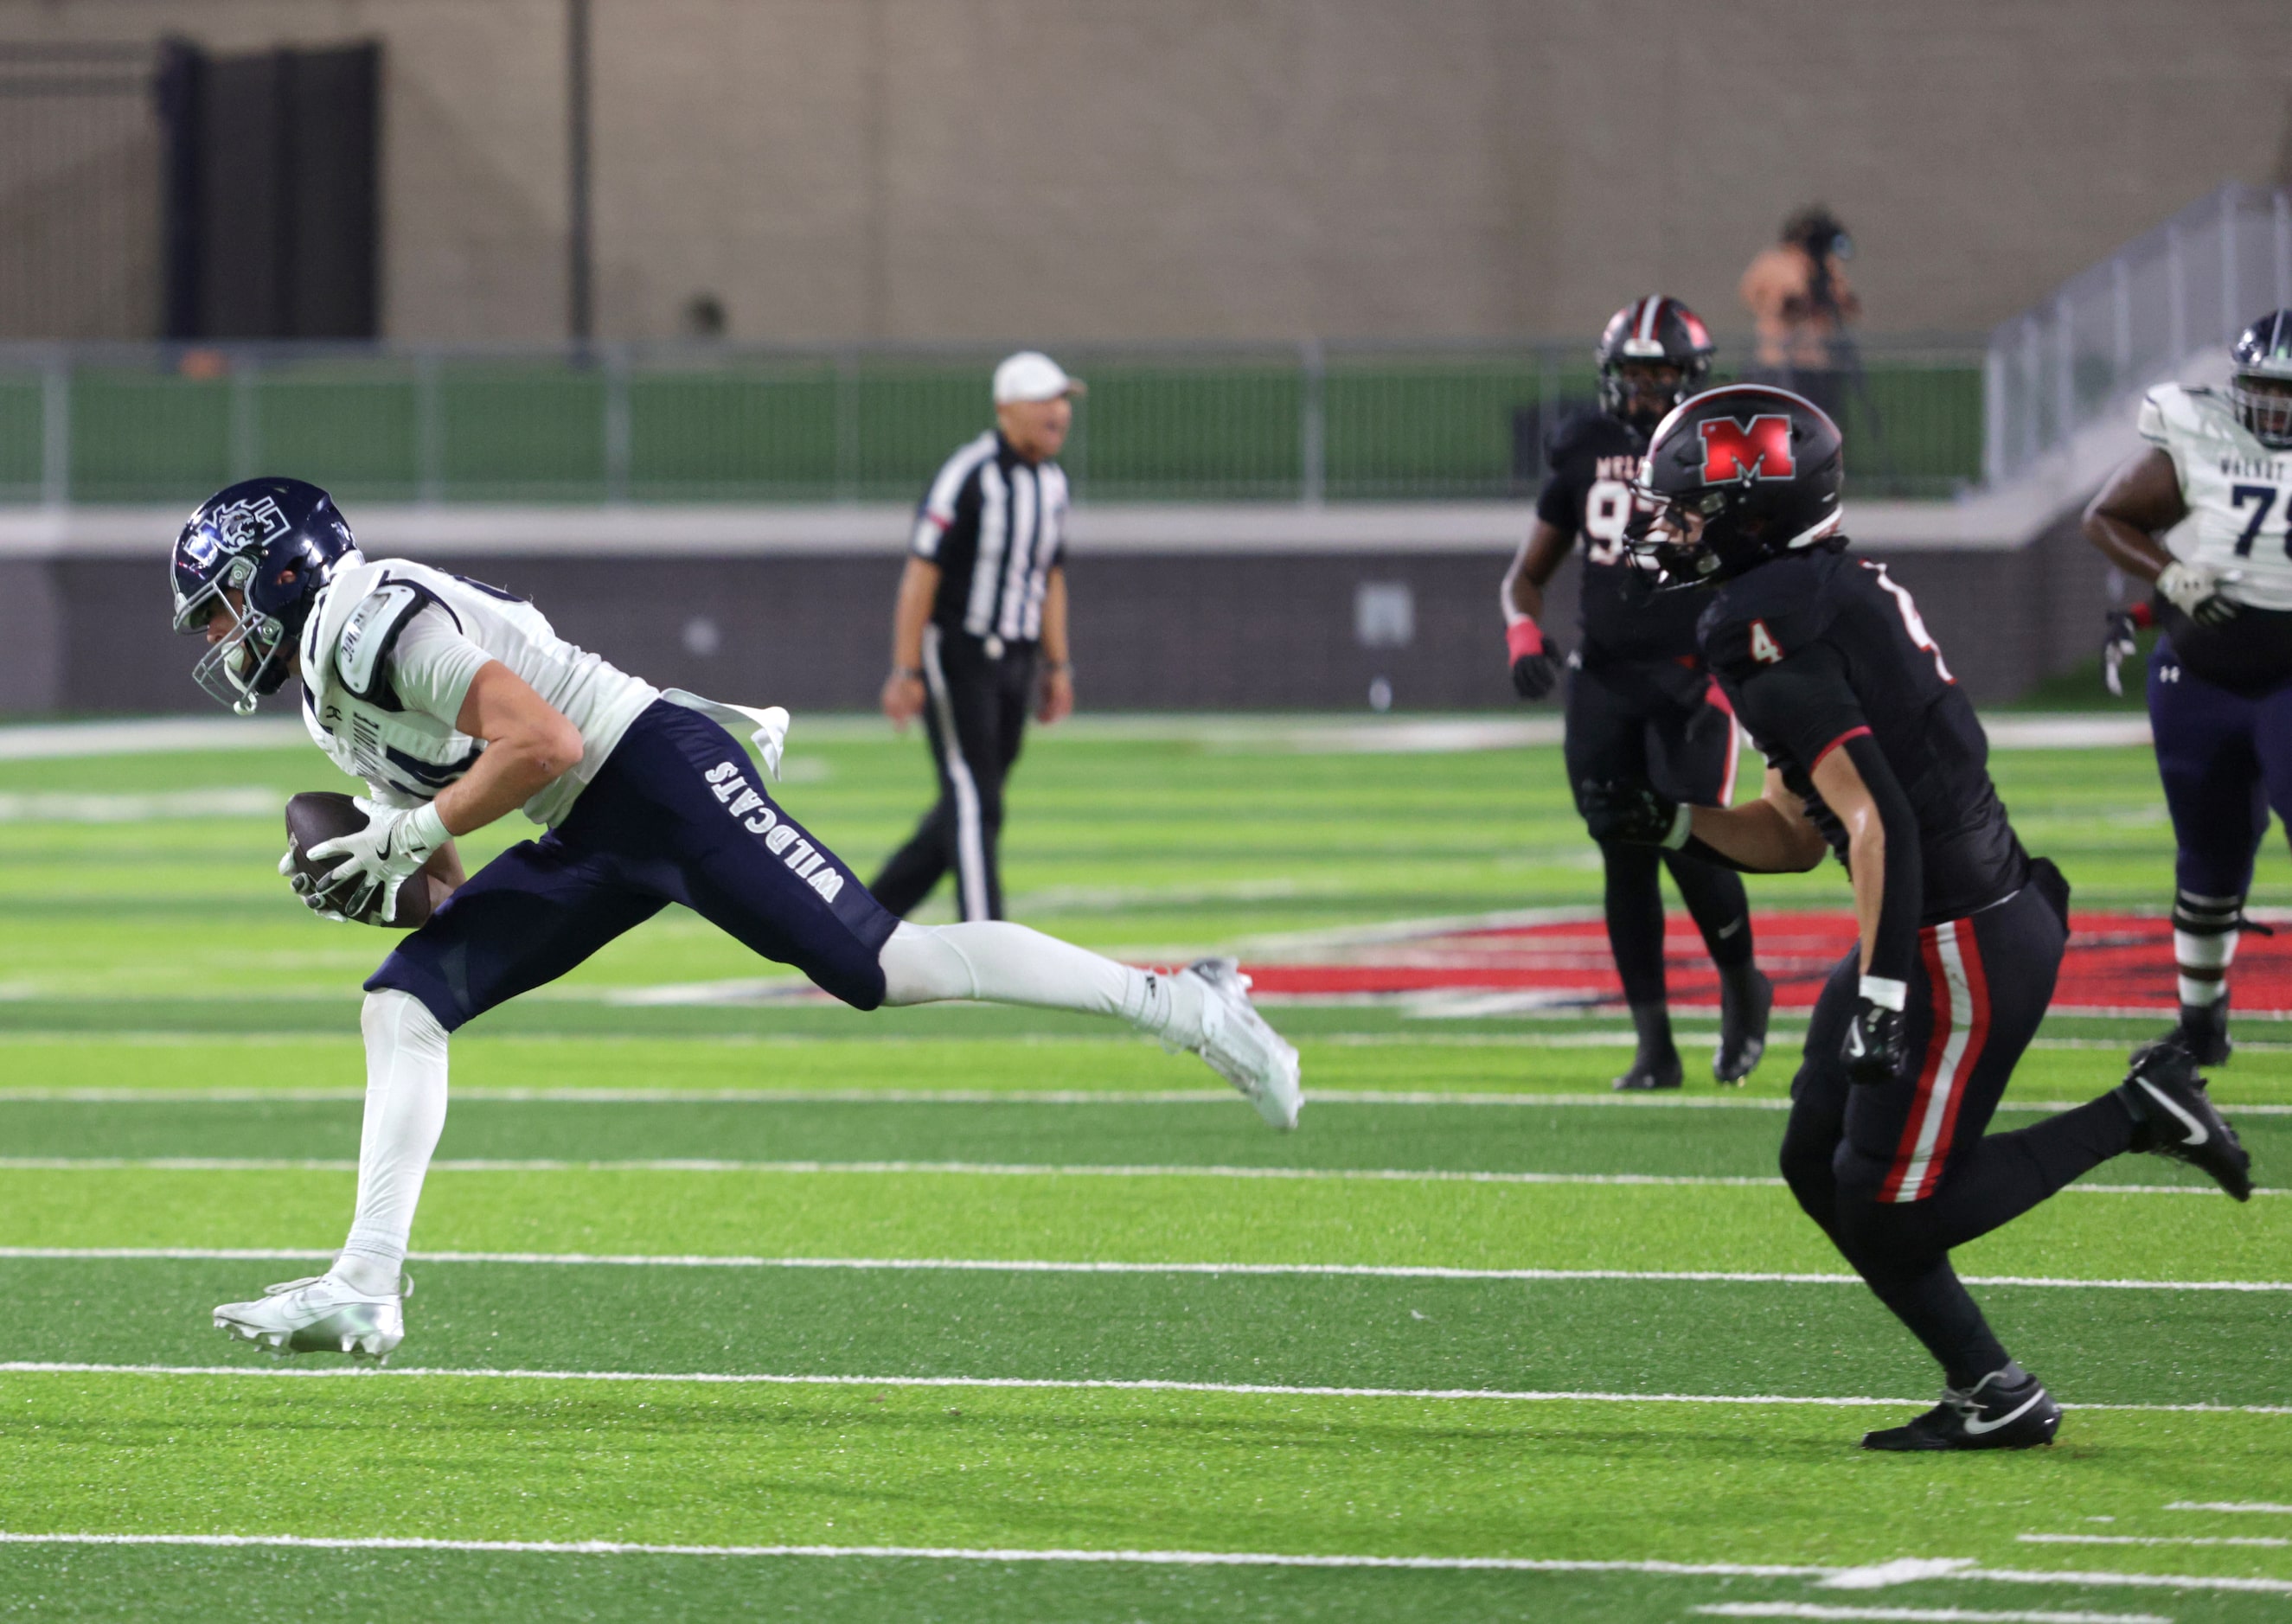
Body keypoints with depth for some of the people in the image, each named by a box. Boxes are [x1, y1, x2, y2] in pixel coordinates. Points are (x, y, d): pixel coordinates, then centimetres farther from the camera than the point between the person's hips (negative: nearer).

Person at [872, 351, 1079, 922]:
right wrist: (905, 672, -20)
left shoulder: (1052, 481, 10)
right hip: (954, 655, -8)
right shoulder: (968, 475, -16)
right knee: (975, 800, -11)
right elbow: (922, 573, -17)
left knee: (970, 806, 11)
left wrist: (1057, 666, 16)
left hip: (1013, 660, 8)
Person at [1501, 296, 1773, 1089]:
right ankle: (1654, 1046, 9)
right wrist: (1523, 631, -5)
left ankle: (1742, 984, 14)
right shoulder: (1584, 454, 8)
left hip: (1690, 681, -4)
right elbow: (1528, 573, 15)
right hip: (1603, 684, 4)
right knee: (1626, 865, 2)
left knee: (1692, 845, -15)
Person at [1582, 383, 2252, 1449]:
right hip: (1975, 918, 10)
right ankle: (1991, 1395, 15)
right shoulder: (1825, 594, 14)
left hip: (1963, 948, -10)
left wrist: (1882, 995, -25)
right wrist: (1670, 824, 8)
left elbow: (1875, 819, -24)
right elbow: (1798, 835, 19)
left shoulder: (1766, 624, -17)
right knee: (1821, 1169, 13)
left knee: (1890, 1207, -2)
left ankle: (2137, 1113, 4)